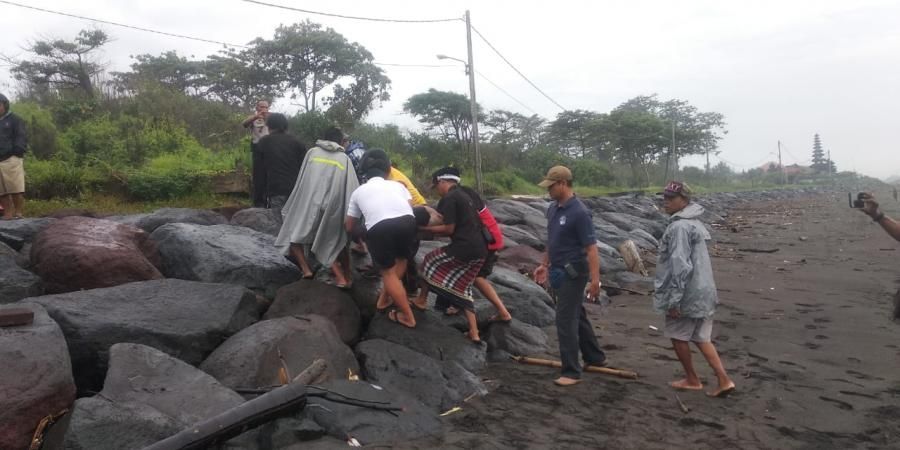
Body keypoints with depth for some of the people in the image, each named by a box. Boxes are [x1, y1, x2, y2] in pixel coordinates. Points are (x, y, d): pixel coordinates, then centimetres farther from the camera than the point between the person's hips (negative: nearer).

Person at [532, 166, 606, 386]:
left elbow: (591, 248, -22)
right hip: (558, 272, 9)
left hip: (572, 274, -9)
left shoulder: (580, 213, -20)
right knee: (577, 315, 19)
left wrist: (595, 280, -26)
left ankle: (571, 372, 4)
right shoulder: (553, 208, 6)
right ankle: (595, 358, 36)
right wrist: (545, 265, 22)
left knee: (566, 320, -6)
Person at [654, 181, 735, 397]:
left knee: (677, 335, 9)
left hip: (687, 293, -9)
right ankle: (724, 380, 11)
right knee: (701, 338, 14)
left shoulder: (679, 227, -20)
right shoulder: (693, 222, 14)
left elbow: (680, 266, -25)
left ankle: (691, 380, 22)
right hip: (701, 291, 9)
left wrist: (674, 299, -22)